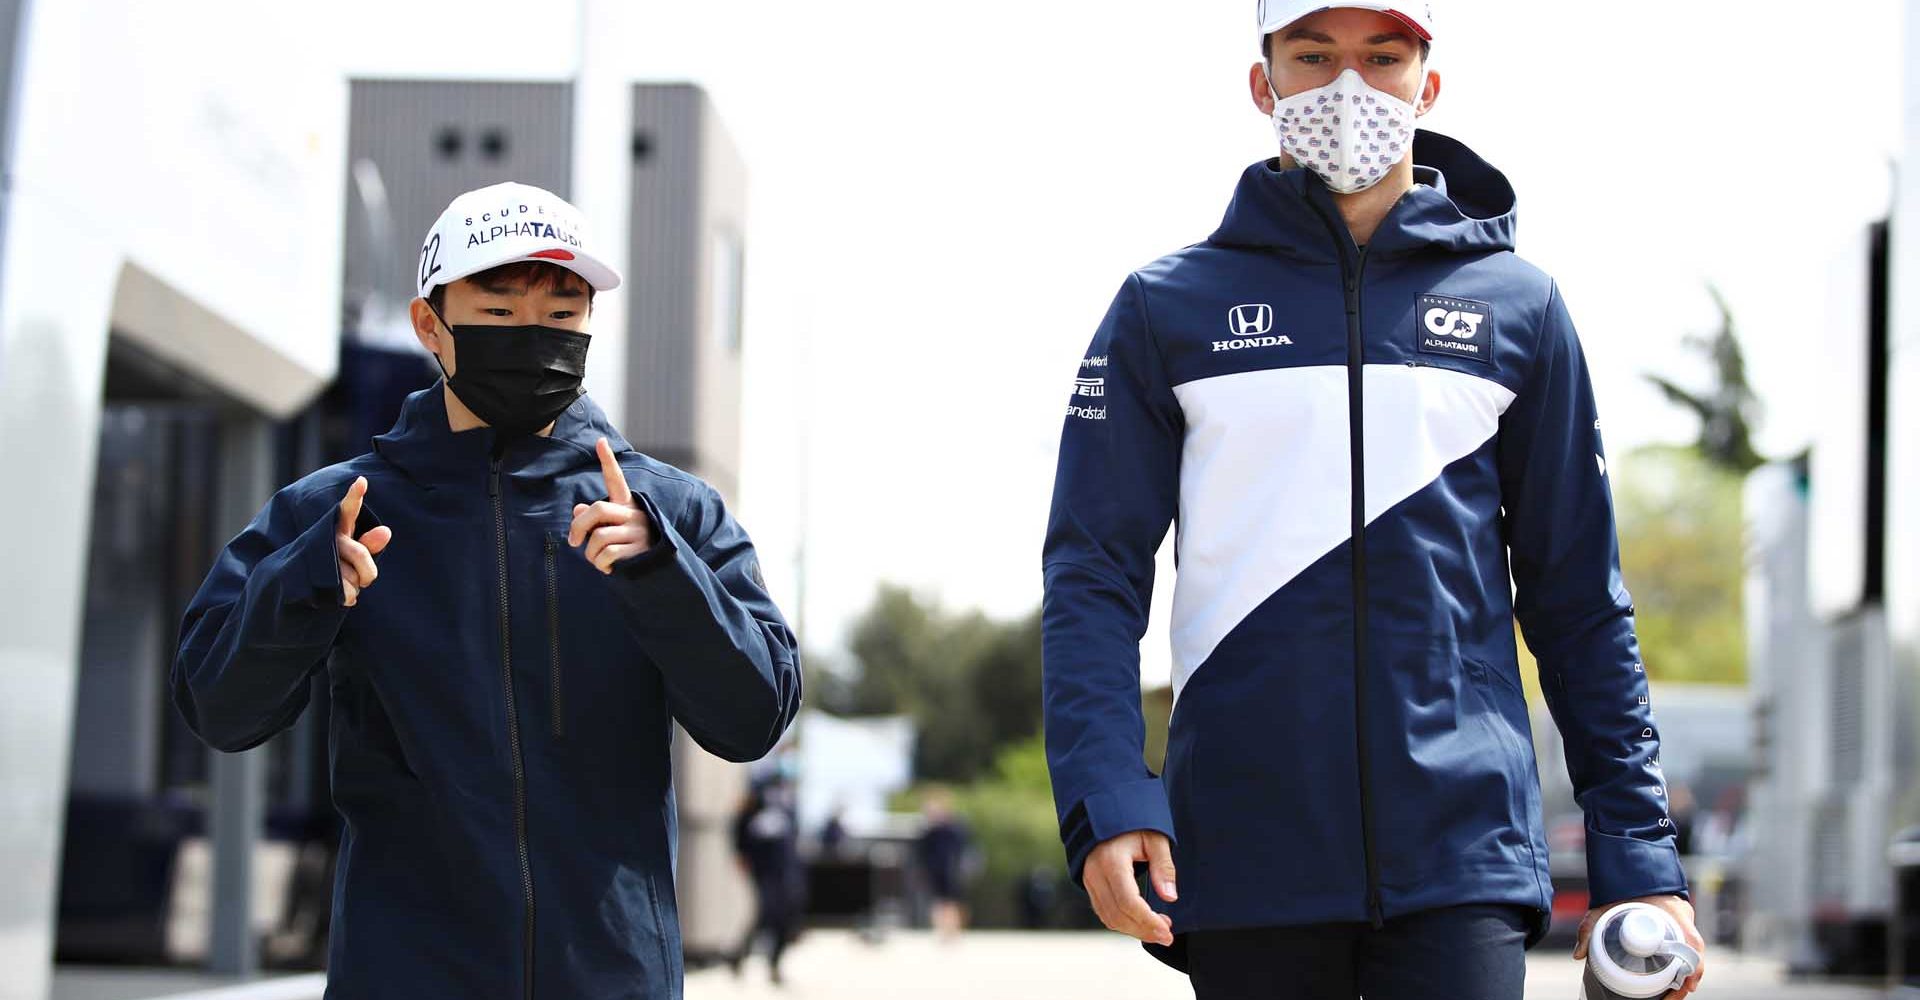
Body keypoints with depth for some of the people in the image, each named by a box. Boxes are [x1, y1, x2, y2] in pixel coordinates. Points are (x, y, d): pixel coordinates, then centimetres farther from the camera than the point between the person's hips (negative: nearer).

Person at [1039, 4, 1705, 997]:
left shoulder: (1516, 307, 10)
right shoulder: (1167, 307, 7)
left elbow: (1580, 599, 12)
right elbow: (1094, 573, 3)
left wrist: (1638, 849, 6)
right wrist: (1106, 800, -12)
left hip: (1463, 856, 0)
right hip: (1246, 862, 0)